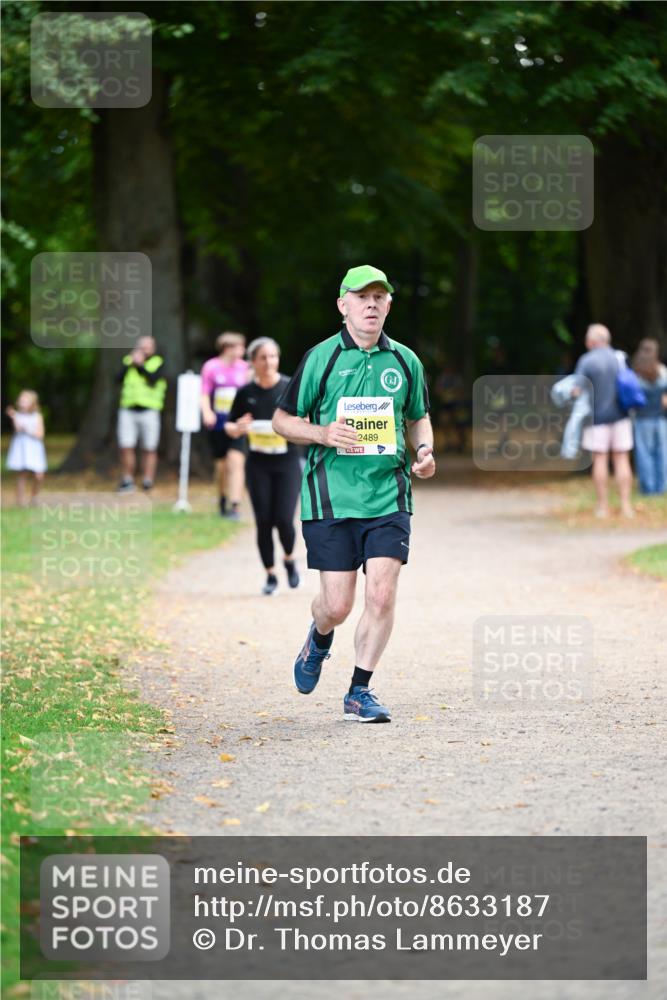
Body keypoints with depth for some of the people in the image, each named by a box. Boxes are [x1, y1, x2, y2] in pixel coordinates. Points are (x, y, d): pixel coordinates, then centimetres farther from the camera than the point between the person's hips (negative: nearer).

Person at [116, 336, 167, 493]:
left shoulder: (158, 363, 5)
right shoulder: (129, 361, 13)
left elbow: (153, 380, -12)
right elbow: (118, 379, 0)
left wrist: (140, 365, -11)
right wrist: (129, 364, -8)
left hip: (149, 411, -2)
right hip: (128, 410, 2)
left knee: (149, 450, -1)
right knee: (126, 447, -3)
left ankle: (147, 483, 2)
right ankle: (127, 482, 5)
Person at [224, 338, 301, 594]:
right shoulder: (246, 393, 1)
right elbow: (230, 427, 9)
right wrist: (238, 428, -14)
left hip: (287, 463, -2)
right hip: (258, 465, 2)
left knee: (283, 519, -11)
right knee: (263, 522, -1)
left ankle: (289, 560, 19)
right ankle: (270, 575, 13)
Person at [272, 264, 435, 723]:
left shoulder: (405, 361, 8)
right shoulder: (321, 358, -1)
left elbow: (419, 417, 23)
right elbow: (283, 419, 5)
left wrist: (424, 451, 2)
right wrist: (322, 434, -13)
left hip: (388, 496, 2)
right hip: (330, 498, -2)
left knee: (383, 594, -10)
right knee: (337, 605, -2)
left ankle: (360, 691, 5)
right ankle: (319, 639, 34)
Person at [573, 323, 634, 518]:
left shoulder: (586, 361, -8)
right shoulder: (620, 358, 4)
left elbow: (577, 390, -11)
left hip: (598, 415, -3)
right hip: (620, 415, 3)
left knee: (600, 460, 3)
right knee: (622, 460, 5)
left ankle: (603, 506, 3)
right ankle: (626, 506, 0)